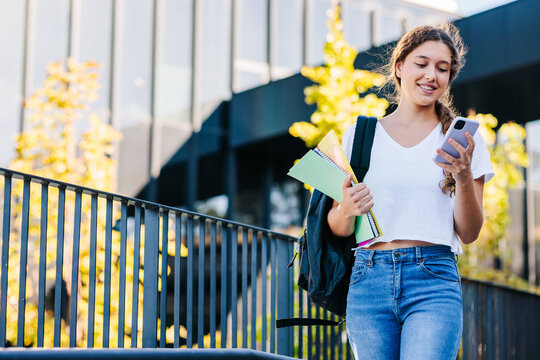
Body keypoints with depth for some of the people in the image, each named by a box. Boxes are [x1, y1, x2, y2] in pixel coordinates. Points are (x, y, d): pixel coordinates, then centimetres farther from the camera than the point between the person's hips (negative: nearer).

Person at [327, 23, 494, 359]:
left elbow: (469, 234, 7)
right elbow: (338, 229, 13)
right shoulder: (360, 134, 12)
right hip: (369, 279, 2)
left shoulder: (463, 139, 10)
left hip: (435, 281, -1)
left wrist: (464, 178, -10)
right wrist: (347, 210, -10)